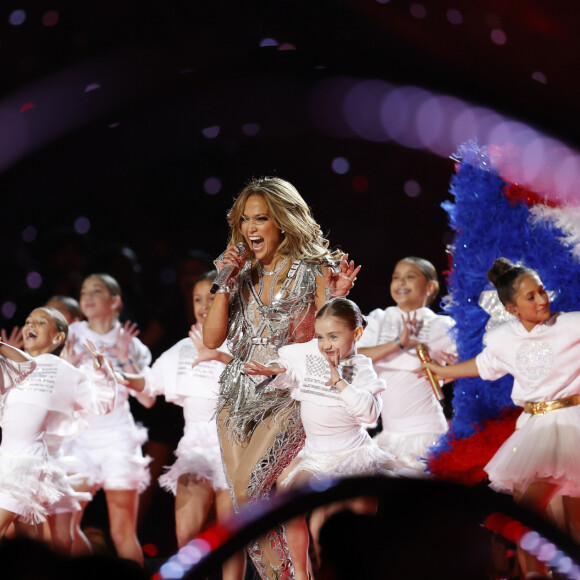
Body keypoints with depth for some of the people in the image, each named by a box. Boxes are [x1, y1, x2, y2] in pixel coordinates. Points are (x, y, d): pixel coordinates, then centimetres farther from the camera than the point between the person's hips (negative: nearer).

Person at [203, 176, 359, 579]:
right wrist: (225, 283, -1)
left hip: (286, 399, -5)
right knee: (246, 503, 1)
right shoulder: (243, 272, 10)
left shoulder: (314, 271, -3)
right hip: (238, 398, 5)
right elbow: (212, 339, 5)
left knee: (249, 488, -20)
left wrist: (335, 300, -19)